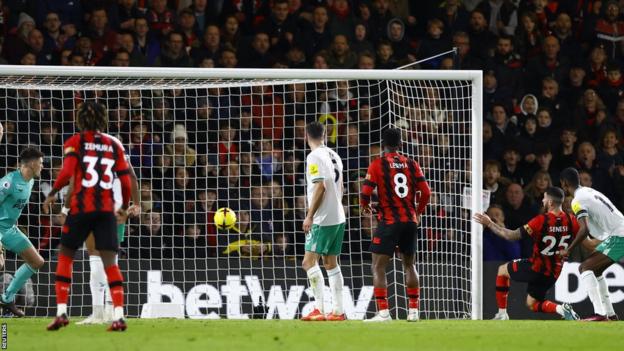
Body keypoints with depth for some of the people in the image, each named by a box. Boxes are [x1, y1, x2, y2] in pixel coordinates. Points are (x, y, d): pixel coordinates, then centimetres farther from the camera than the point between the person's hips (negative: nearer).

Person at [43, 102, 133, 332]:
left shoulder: (75, 142, 1)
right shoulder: (114, 145, 10)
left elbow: (67, 173, -13)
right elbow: (126, 180, 7)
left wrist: (52, 194, 2)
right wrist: (125, 207, 21)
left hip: (81, 207, -2)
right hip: (106, 209, 2)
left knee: (65, 255, 12)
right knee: (110, 261, 0)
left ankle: (61, 312, 4)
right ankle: (119, 316, -13)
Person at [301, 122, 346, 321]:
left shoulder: (315, 157, -12)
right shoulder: (334, 156, 12)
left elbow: (320, 187, -19)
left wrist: (310, 216, -16)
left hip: (323, 219, -9)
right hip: (338, 217, 9)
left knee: (309, 262, -9)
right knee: (331, 263, 13)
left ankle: (319, 309, -16)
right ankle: (338, 311, 12)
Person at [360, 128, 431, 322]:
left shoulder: (377, 164, -5)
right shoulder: (411, 164, 6)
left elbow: (365, 193, -10)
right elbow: (426, 193, 2)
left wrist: (365, 207, 12)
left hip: (389, 221, -4)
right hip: (410, 221, 4)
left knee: (378, 267, -1)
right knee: (409, 265, 18)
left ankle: (383, 312, -12)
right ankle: (413, 311, 15)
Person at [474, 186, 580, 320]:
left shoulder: (541, 220, -21)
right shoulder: (571, 221, -8)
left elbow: (511, 236, -16)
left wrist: (489, 224, -6)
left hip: (536, 268, -5)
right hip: (554, 273, 5)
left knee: (502, 270, 23)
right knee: (531, 304, 24)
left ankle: (502, 314, 19)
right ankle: (560, 309, -5)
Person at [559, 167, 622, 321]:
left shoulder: (578, 201, -11)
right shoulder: (591, 192, 18)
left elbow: (584, 229, -22)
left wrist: (568, 250, -13)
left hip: (616, 237, -9)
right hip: (619, 232, 9)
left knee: (585, 268, -12)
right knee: (595, 271, 21)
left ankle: (599, 313, -23)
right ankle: (610, 314, 21)